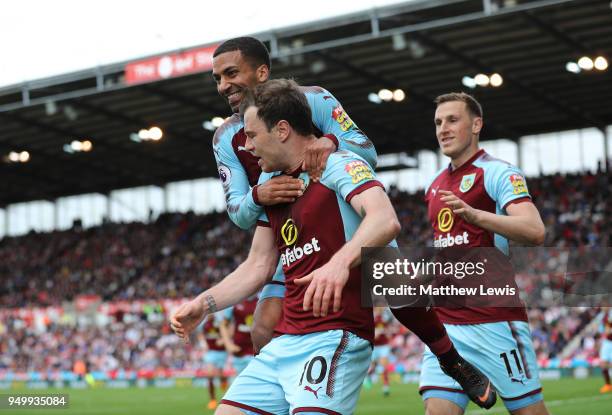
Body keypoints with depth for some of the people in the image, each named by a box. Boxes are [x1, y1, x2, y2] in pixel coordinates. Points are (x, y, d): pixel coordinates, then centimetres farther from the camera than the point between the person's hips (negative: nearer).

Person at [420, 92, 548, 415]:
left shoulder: (498, 172, -5)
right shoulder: (435, 185, 18)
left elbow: (535, 232, -23)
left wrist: (473, 214, -34)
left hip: (495, 320, -6)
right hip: (445, 323, 6)